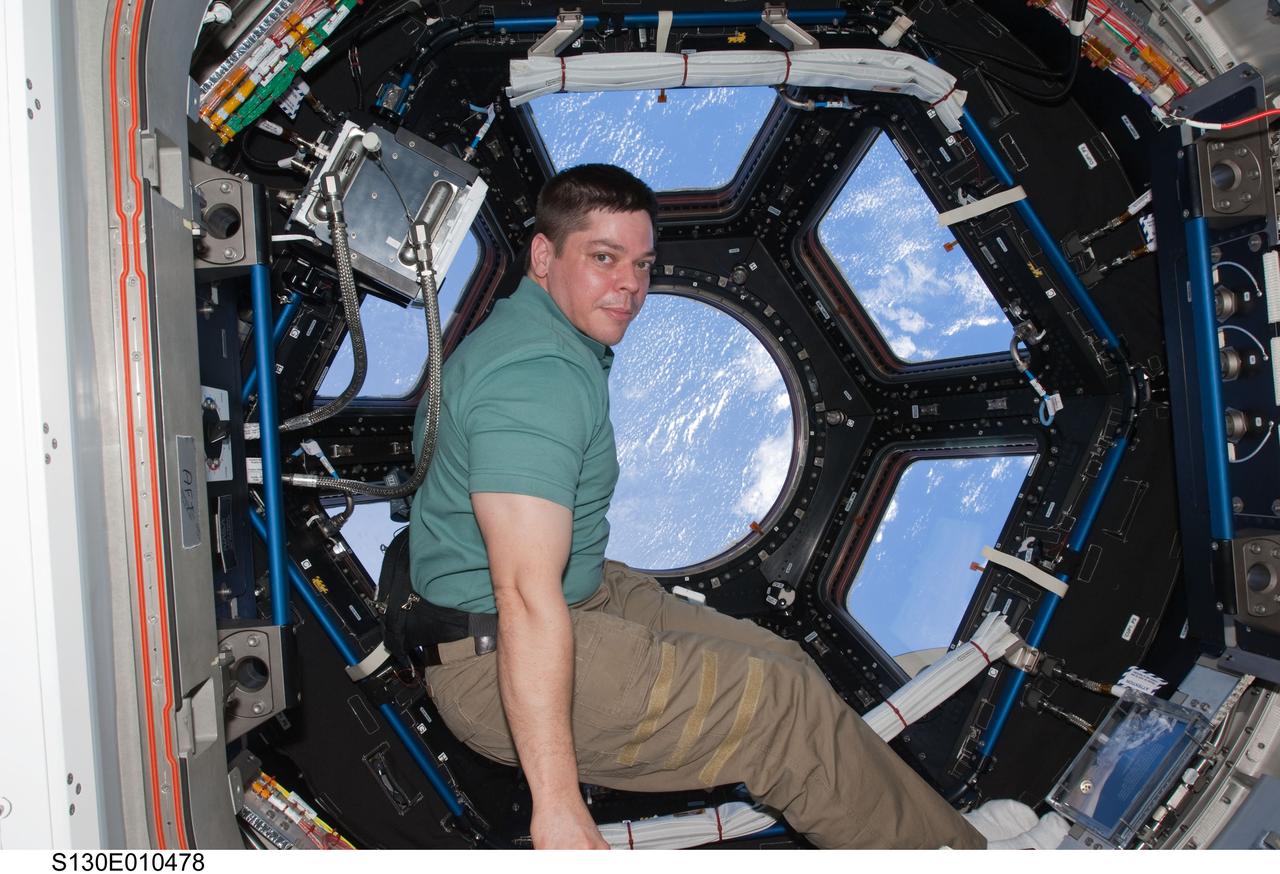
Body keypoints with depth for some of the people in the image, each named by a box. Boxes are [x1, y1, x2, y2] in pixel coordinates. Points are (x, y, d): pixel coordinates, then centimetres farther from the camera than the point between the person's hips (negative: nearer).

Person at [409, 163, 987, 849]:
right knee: (784, 702, -13)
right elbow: (526, 599, -32)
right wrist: (558, 808, -33)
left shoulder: (531, 332, 10)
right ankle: (951, 848, 5)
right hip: (498, 663, -11)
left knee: (779, 662, 4)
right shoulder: (537, 376, -25)